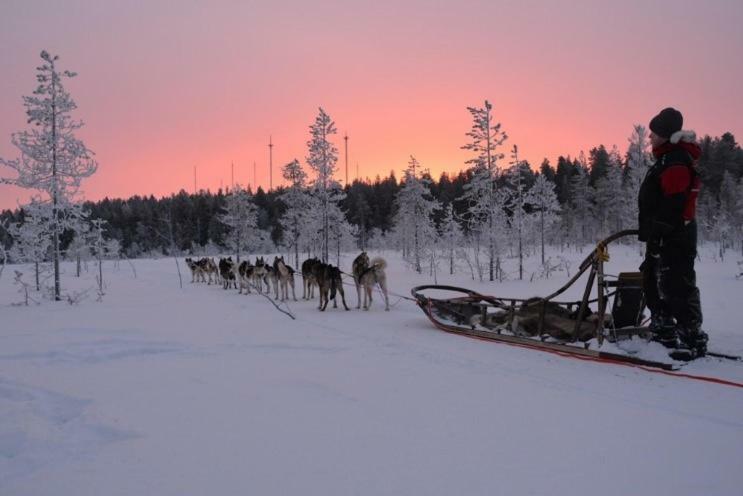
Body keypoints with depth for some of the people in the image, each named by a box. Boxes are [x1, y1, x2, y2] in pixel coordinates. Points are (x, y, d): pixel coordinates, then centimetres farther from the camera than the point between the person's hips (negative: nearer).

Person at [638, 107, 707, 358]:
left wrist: (657, 235, -23)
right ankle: (665, 333, 26)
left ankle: (693, 338, 0)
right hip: (663, 238, 11)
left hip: (674, 240, -11)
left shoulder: (676, 161, -16)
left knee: (678, 288, -7)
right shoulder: (667, 158, 18)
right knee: (653, 284, 17)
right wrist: (651, 235, 23)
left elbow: (672, 205, -23)